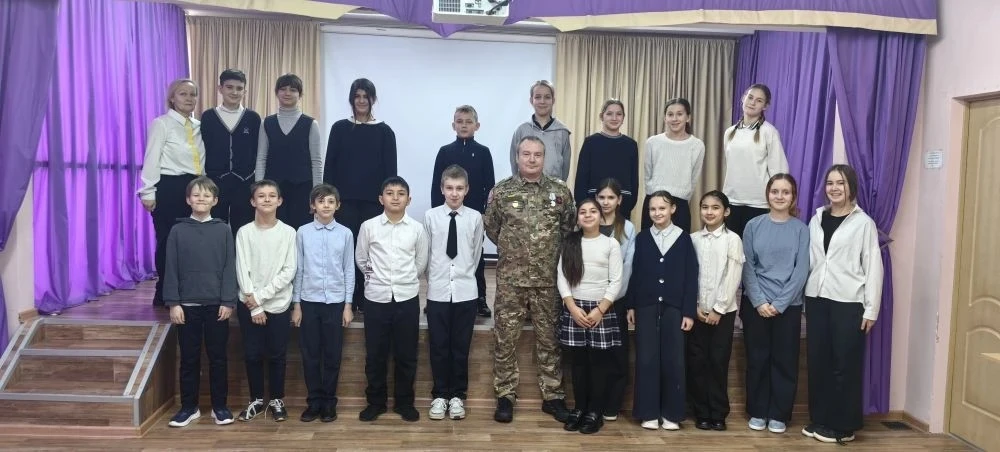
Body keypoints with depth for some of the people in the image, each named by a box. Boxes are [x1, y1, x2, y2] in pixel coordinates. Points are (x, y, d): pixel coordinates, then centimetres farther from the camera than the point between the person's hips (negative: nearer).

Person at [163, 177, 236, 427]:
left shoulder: (223, 230, 1)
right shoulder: (178, 231, 2)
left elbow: (229, 268, -1)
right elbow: (171, 269, 1)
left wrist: (228, 301, -7)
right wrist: (173, 303, -5)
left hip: (217, 305, 0)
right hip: (187, 305, 1)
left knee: (218, 357, 7)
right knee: (189, 358, 8)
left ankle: (220, 406, 17)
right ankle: (189, 406, 20)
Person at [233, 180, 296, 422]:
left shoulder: (288, 232, -2)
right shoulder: (244, 232, -1)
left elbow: (289, 271, -7)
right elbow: (242, 272, -5)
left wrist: (261, 296, -13)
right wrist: (254, 307, -10)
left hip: (279, 305, -1)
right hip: (249, 305, 1)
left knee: (277, 355, 7)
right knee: (252, 355, 8)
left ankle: (276, 400, 22)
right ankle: (257, 399, 24)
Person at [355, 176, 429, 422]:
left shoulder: (417, 229, -1)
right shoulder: (368, 227, -2)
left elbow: (421, 263, 9)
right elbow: (361, 259, 10)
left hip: (407, 298, 0)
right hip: (376, 298, 0)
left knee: (406, 355, 8)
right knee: (375, 354, 8)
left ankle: (404, 402, 23)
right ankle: (375, 402, 23)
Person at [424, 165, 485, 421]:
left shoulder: (475, 218, -2)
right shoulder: (430, 217, -3)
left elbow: (476, 253, 8)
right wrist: (434, 278, 11)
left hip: (465, 292, 0)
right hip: (437, 292, 0)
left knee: (461, 347, 8)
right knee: (438, 347, 7)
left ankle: (457, 395, 22)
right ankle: (440, 395, 21)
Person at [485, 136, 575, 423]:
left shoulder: (560, 191, 2)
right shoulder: (501, 191, -1)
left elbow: (570, 227, 11)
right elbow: (490, 227, 9)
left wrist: (553, 252, 10)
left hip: (549, 279, 1)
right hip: (510, 279, -1)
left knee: (550, 338, 9)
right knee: (505, 339, 4)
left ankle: (553, 396, 21)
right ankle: (505, 395, 17)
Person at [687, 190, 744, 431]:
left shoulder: (733, 239, -3)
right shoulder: (693, 239, 5)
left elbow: (733, 278, -7)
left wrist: (718, 309, -10)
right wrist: (695, 306, -4)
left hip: (723, 310, -2)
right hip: (698, 310, 2)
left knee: (719, 361, 1)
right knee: (697, 361, 4)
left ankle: (718, 414, 14)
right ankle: (701, 413, 15)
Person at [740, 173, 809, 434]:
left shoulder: (801, 229, 1)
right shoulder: (754, 226, 3)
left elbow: (801, 270, -5)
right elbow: (747, 267, 0)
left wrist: (780, 303, -12)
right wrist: (759, 301, -10)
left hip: (789, 306, 0)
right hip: (756, 304, 1)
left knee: (784, 360, 5)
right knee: (757, 359, 6)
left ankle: (779, 415, 18)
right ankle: (757, 412, 19)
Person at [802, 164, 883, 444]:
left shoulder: (863, 223, -3)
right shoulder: (817, 218, 11)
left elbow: (873, 267, -5)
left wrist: (871, 309, -8)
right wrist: (803, 295, 7)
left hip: (848, 302, -4)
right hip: (816, 298, 5)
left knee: (845, 364, 3)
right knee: (817, 362, 8)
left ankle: (843, 426, 14)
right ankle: (819, 420, 21)